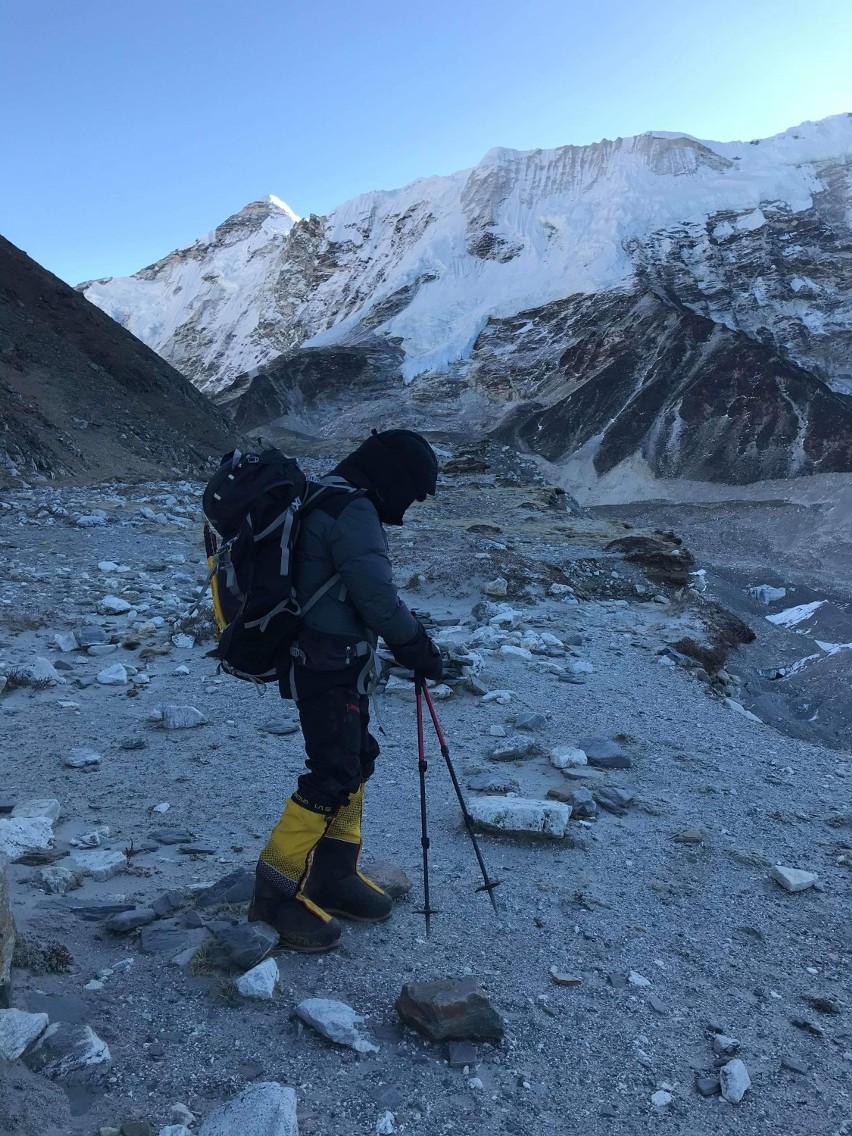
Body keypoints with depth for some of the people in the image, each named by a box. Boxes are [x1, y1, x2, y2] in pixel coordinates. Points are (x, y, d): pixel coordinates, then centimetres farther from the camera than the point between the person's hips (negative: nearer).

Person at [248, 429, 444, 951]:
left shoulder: (330, 502, 14)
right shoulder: (353, 511, -20)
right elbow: (378, 598, -24)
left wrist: (410, 643, 17)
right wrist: (421, 650, -11)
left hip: (340, 663, 11)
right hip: (329, 669, -11)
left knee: (357, 763, 17)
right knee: (332, 778, -5)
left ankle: (334, 877, 29)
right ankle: (276, 890, 8)